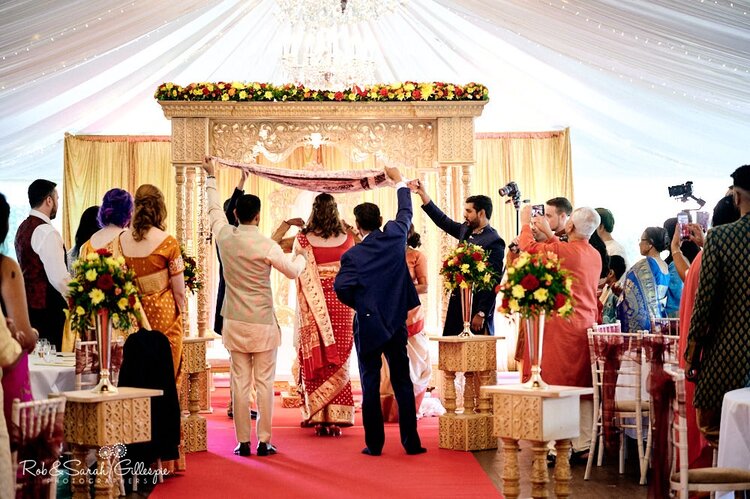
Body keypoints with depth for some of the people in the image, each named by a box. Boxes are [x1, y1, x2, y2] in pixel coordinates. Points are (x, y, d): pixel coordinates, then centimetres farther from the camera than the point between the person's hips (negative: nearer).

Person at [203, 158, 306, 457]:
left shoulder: (224, 236, -1)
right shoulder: (265, 245, -13)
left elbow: (214, 209, 18)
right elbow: (293, 271, -3)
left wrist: (211, 178, 33)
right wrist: (302, 256, 19)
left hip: (235, 323, 4)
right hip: (262, 324, -4)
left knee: (240, 383, 6)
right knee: (264, 383, 3)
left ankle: (243, 441, 9)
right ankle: (264, 441, 5)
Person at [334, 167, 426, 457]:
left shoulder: (352, 255, -9)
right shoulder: (394, 238, -3)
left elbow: (341, 287, -19)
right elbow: (405, 214, 15)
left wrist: (359, 305, 0)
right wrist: (399, 181, 28)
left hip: (367, 325, -2)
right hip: (396, 323, 2)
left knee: (370, 386, 4)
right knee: (403, 383, 7)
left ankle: (374, 444, 7)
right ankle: (411, 442, 8)